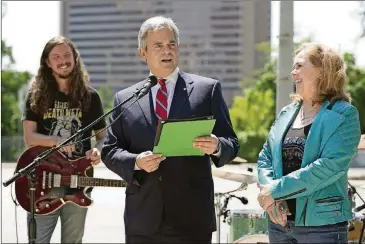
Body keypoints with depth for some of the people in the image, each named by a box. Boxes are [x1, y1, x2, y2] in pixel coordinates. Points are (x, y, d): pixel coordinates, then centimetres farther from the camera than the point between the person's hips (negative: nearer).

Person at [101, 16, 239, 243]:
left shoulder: (207, 89, 5)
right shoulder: (124, 99, 10)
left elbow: (231, 144, 4)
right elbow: (109, 151, 8)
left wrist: (216, 146, -19)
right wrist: (136, 162, -12)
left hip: (192, 218, -1)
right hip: (143, 222, 2)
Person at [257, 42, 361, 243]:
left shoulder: (343, 115, -7)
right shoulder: (287, 113, 11)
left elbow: (330, 165, -18)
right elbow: (265, 157, 10)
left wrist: (277, 190, -18)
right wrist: (270, 194, -10)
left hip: (322, 225, -5)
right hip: (279, 222, 5)